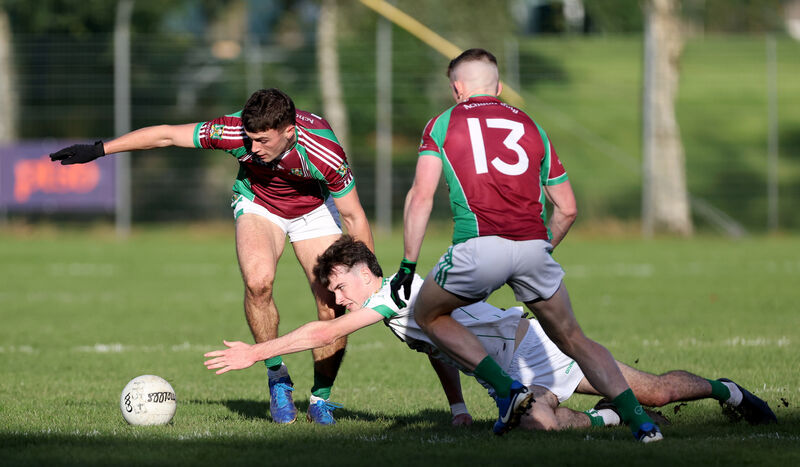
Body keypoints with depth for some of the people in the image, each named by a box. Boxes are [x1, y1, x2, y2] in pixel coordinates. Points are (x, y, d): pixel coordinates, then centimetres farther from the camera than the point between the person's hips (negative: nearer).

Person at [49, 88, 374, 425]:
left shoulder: (325, 153, -36)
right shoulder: (233, 131, -33)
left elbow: (353, 217, -22)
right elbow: (166, 135, -20)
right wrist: (98, 150, -17)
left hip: (313, 208, 0)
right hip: (258, 204, 0)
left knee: (334, 308, -12)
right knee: (258, 281, -29)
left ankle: (321, 398, 11)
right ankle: (276, 374, -9)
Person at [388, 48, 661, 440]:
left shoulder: (443, 124, 16)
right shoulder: (529, 125, 25)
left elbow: (421, 196, 4)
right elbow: (567, 209, 23)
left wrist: (408, 264, 7)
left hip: (479, 246, -3)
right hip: (534, 245, 3)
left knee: (429, 316, 22)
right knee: (572, 339, 17)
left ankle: (507, 389, 3)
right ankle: (638, 417, -4)